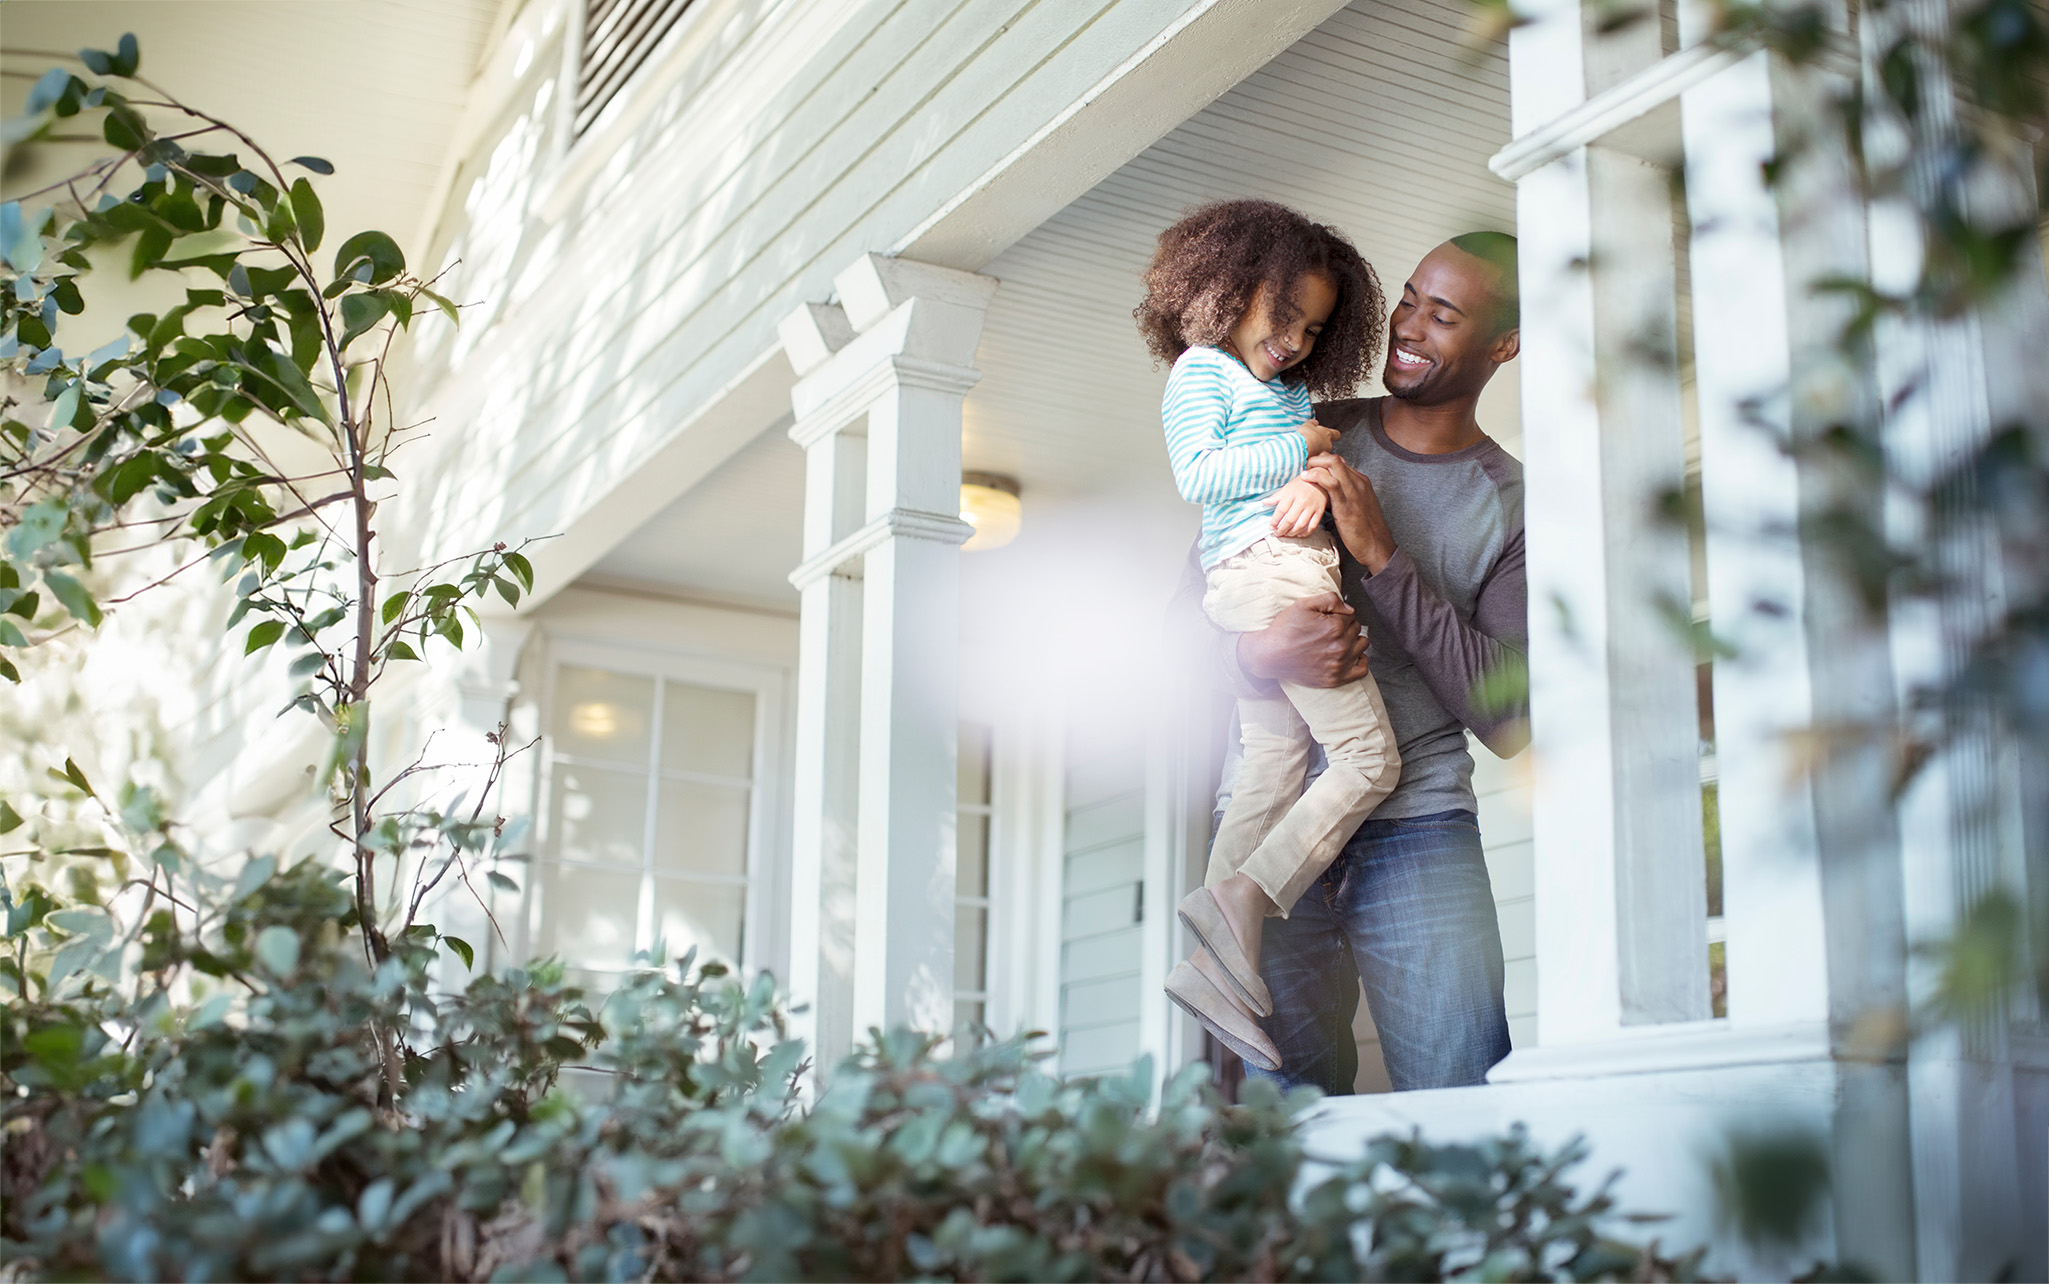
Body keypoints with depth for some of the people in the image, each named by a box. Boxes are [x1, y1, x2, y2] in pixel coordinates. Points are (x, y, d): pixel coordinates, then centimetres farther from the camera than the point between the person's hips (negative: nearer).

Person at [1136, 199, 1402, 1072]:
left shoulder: (1292, 391, 30)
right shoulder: (1201, 369, 4)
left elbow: (1330, 455, 16)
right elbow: (1197, 473, -8)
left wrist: (1316, 478, -7)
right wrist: (1297, 447, -4)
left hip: (1244, 586, 9)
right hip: (1272, 566, -9)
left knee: (1273, 772, 2)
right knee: (1368, 759, -12)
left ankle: (1214, 965, -2)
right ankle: (1242, 897, -20)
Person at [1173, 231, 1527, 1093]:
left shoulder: (1514, 507, 3)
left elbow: (1508, 722, -6)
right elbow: (1192, 600, 8)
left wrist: (1382, 556, -13)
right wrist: (1255, 653, -17)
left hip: (1417, 826, -1)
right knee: (1289, 1117, 2)